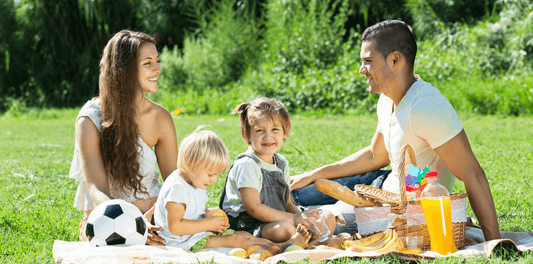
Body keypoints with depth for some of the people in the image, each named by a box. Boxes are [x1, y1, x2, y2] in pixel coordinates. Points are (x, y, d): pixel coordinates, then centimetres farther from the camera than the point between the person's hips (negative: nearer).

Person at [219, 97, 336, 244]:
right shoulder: (246, 165, -15)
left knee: (328, 217, 1)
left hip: (277, 219, 9)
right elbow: (253, 208, -21)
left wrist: (301, 215, -9)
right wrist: (293, 218, -22)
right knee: (284, 229, -38)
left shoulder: (282, 163, 12)